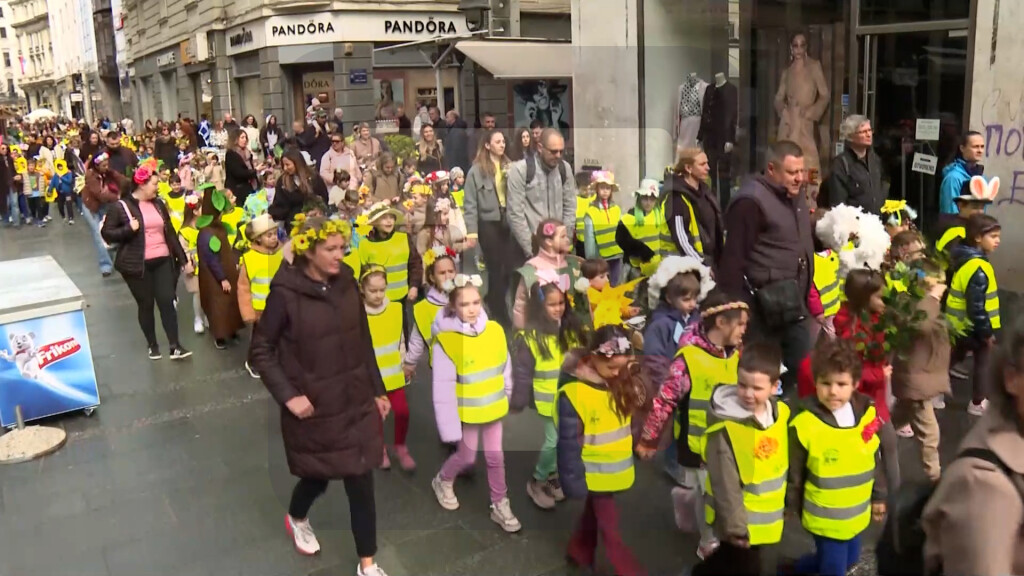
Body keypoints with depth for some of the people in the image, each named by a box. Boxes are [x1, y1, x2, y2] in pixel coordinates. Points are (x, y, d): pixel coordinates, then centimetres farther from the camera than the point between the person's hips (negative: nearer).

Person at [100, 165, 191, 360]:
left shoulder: (158, 204, 12)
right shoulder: (121, 207, -6)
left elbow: (170, 232, 15)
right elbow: (107, 233, -5)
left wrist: (182, 258, 13)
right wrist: (129, 229, -21)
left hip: (163, 261, 4)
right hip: (137, 264, -4)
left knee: (167, 301, -2)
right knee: (146, 304, 5)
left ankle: (174, 346, 0)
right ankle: (152, 345, 20)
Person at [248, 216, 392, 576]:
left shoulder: (347, 284, -1)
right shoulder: (285, 293, -15)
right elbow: (260, 351, -9)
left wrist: (378, 390, 10)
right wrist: (288, 395, -16)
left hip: (356, 402, 4)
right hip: (313, 406, -3)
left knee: (361, 481, 5)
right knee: (318, 476, 16)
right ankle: (296, 519, 52)